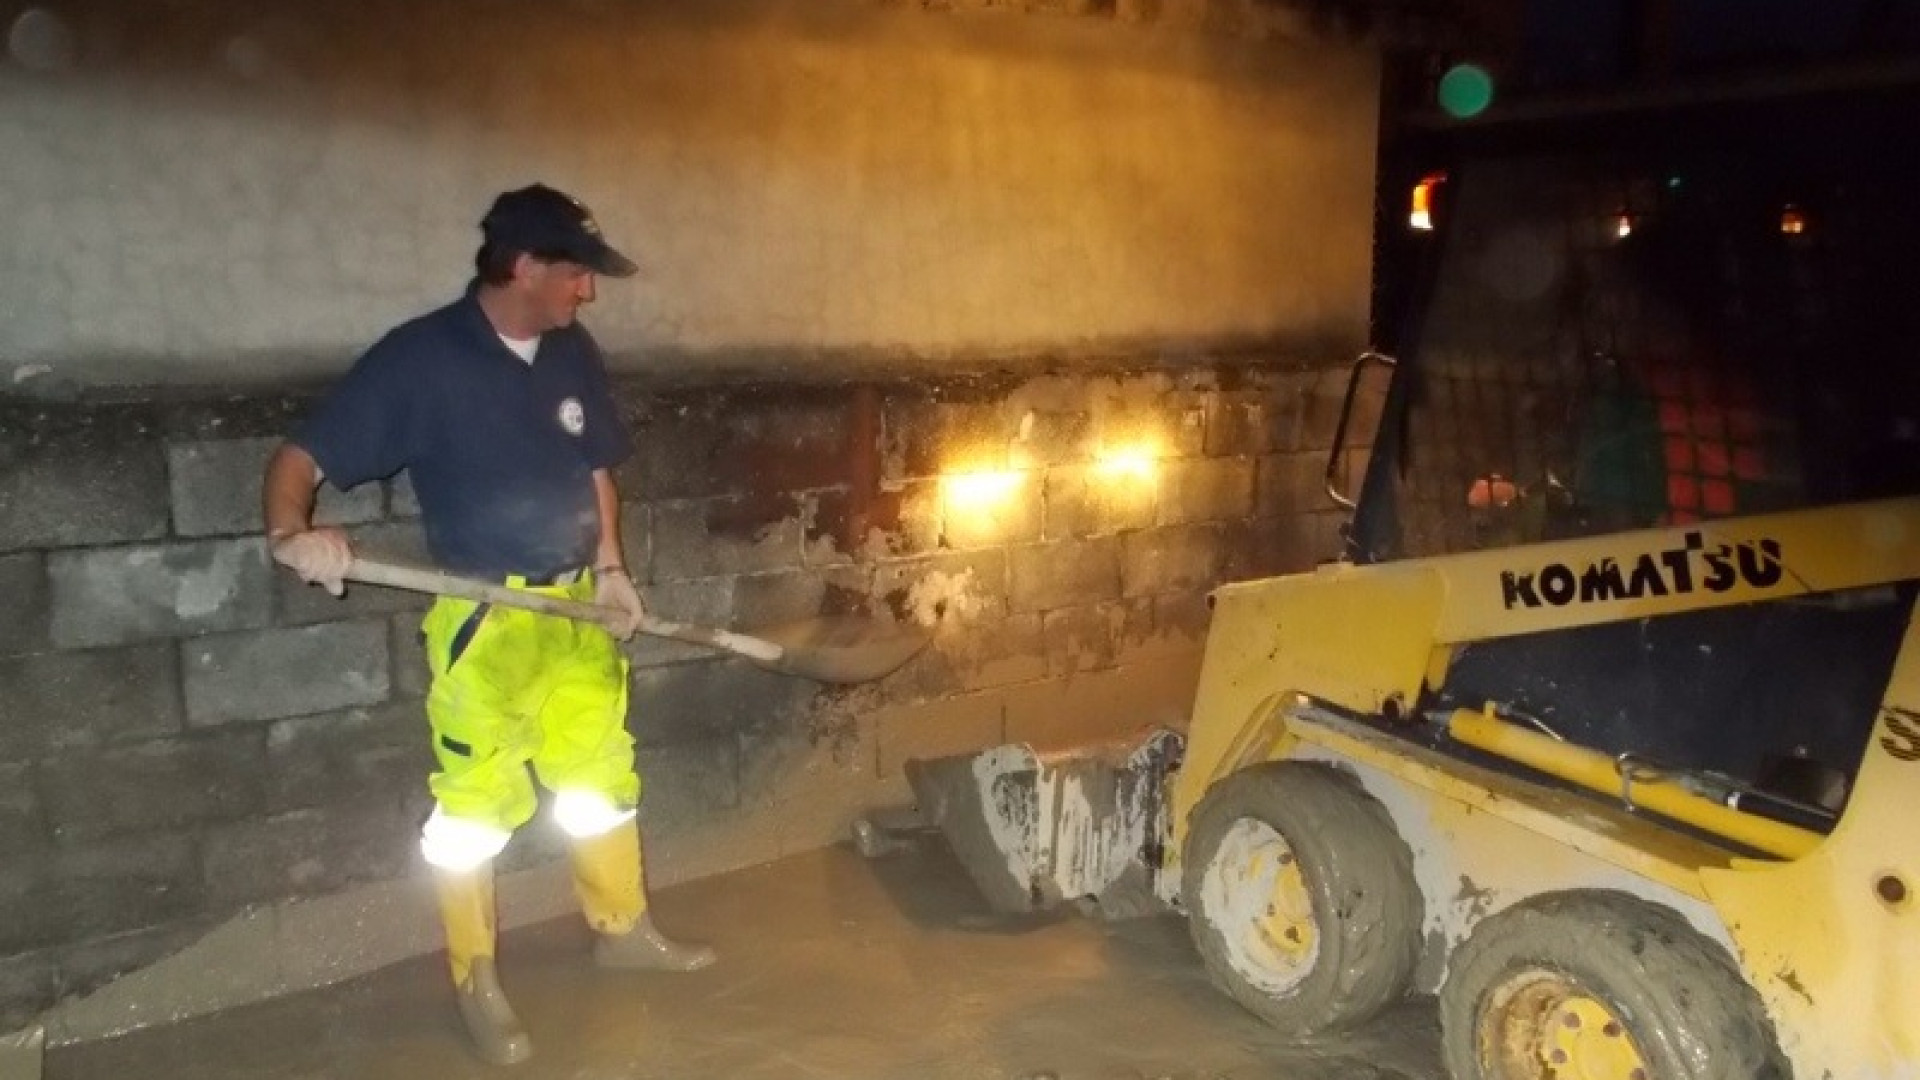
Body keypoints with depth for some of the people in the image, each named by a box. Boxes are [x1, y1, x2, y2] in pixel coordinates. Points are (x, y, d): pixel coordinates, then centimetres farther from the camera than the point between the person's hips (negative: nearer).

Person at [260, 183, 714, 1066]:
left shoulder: (574, 354, 3)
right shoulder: (419, 358, -15)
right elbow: (301, 457, -16)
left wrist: (609, 566, 3)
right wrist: (292, 532, -37)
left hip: (576, 611, 6)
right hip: (482, 621, -6)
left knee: (604, 779, 17)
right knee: (473, 805, 4)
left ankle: (623, 929, 37)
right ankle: (476, 983, 21)